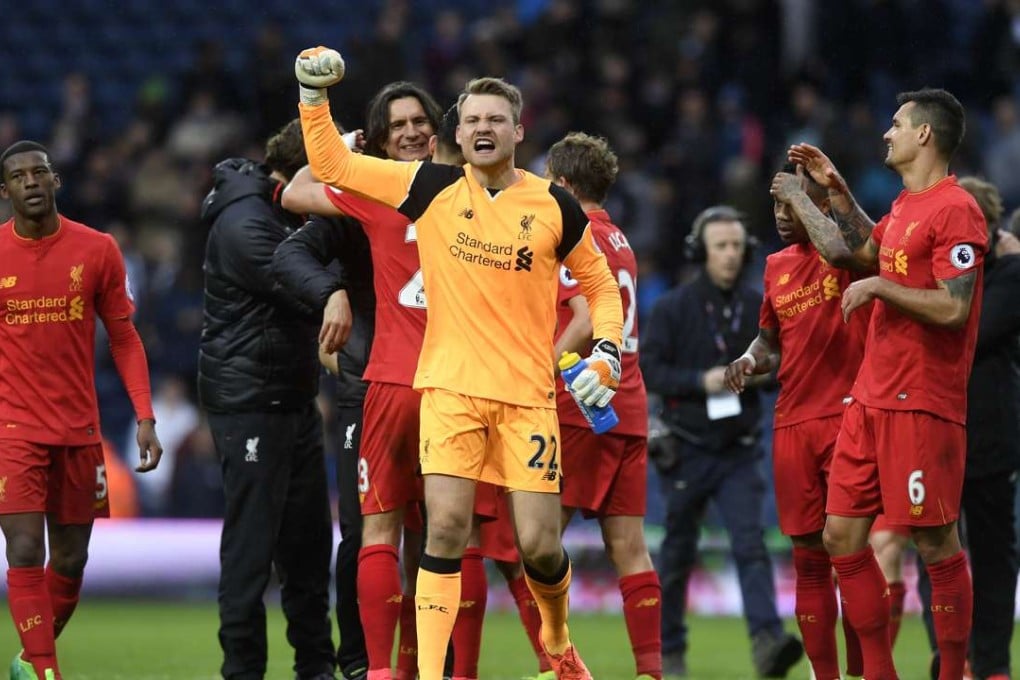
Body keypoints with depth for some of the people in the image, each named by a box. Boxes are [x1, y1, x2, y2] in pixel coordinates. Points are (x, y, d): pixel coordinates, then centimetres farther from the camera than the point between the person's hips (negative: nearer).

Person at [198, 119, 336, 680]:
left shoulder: (290, 209, 12)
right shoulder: (244, 224, -18)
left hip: (293, 398, 9)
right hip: (249, 403, -9)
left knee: (309, 538, 13)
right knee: (251, 543, -6)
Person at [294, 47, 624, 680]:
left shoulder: (555, 206, 2)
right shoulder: (433, 187, 2)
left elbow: (600, 284, 14)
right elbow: (333, 164, 5)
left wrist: (607, 351, -1)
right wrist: (314, 95, -6)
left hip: (529, 394, 0)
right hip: (451, 386, 0)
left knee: (539, 545, -2)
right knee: (447, 528, -15)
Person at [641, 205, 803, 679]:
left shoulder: (757, 308, 4)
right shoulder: (672, 308, -4)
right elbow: (648, 369, -9)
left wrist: (766, 374, -9)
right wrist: (700, 381, -22)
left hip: (738, 449, 1)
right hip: (687, 448, -1)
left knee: (751, 543, -15)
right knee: (678, 553, 9)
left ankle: (767, 641, -28)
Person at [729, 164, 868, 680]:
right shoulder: (777, 266, 15)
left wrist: (802, 198, -18)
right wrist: (750, 361, 7)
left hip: (847, 417, -6)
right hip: (792, 424, 6)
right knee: (808, 555, 7)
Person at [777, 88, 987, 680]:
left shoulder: (956, 210, -12)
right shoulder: (906, 206, 15)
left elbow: (953, 308, -20)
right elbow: (867, 249, 37)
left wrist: (878, 287, -13)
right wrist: (835, 189, 30)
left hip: (922, 405, -9)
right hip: (871, 398, 9)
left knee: (937, 543, -5)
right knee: (841, 535, 8)